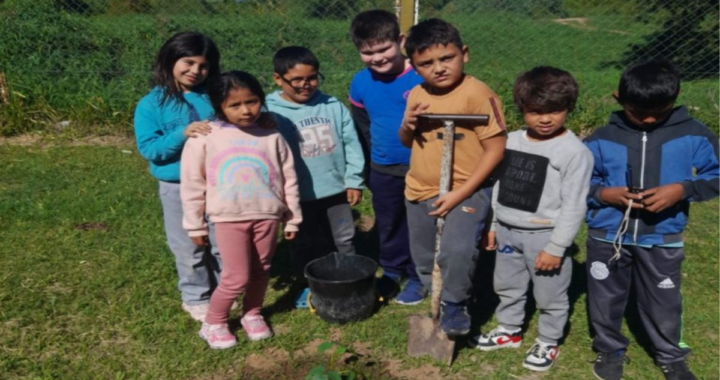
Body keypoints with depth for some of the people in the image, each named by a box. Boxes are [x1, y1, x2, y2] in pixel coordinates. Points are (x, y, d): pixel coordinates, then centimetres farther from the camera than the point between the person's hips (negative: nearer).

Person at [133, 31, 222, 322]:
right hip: (177, 186, -2)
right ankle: (196, 297, 33)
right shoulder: (151, 104, -8)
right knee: (189, 247, 14)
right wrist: (182, 134, -26)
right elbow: (148, 148, -13)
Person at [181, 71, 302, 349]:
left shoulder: (272, 138, 1)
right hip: (229, 218, -3)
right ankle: (213, 323, 22)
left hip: (267, 215, 3)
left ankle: (252, 315, 38)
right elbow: (192, 184, 1)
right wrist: (195, 225, 4)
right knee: (237, 277, -2)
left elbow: (288, 180, 8)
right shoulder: (205, 138, -5)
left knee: (261, 271, 14)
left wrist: (292, 218, 10)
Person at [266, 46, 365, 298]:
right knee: (307, 245, 15)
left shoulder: (333, 106, -2)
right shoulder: (271, 113, -11)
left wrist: (354, 181, 1)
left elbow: (351, 144, 2)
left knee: (344, 240, 19)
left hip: (337, 190, 3)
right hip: (300, 196, -2)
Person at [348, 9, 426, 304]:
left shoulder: (422, 77, -18)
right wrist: (367, 168, 15)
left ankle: (418, 278, 33)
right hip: (383, 171, 4)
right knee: (388, 226, 20)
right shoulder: (360, 83, -5)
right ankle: (392, 272, 41)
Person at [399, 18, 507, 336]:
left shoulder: (477, 94, -18)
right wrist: (407, 126, -11)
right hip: (420, 190, 6)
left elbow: (495, 149, -19)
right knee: (424, 258, 17)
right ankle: (439, 301, 44)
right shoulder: (416, 95, 1)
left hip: (466, 190, -6)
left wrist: (460, 193, -22)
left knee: (457, 250, -27)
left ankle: (455, 304, 1)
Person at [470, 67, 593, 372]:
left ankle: (548, 343, 34)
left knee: (550, 296, 11)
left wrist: (556, 247, -17)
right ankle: (509, 331, 44)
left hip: (544, 236, -6)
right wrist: (494, 225, 13)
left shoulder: (574, 151, -17)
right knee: (507, 286, 23)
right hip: (508, 231, 6)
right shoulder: (512, 141, 1)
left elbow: (574, 205, -17)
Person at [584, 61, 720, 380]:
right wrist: (604, 193, -19)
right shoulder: (602, 140, -7)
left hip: (662, 240, 0)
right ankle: (609, 350, 39)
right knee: (605, 300, 15)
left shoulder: (693, 135, -7)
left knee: (663, 304, 15)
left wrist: (681, 189, -19)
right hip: (607, 237, 1)